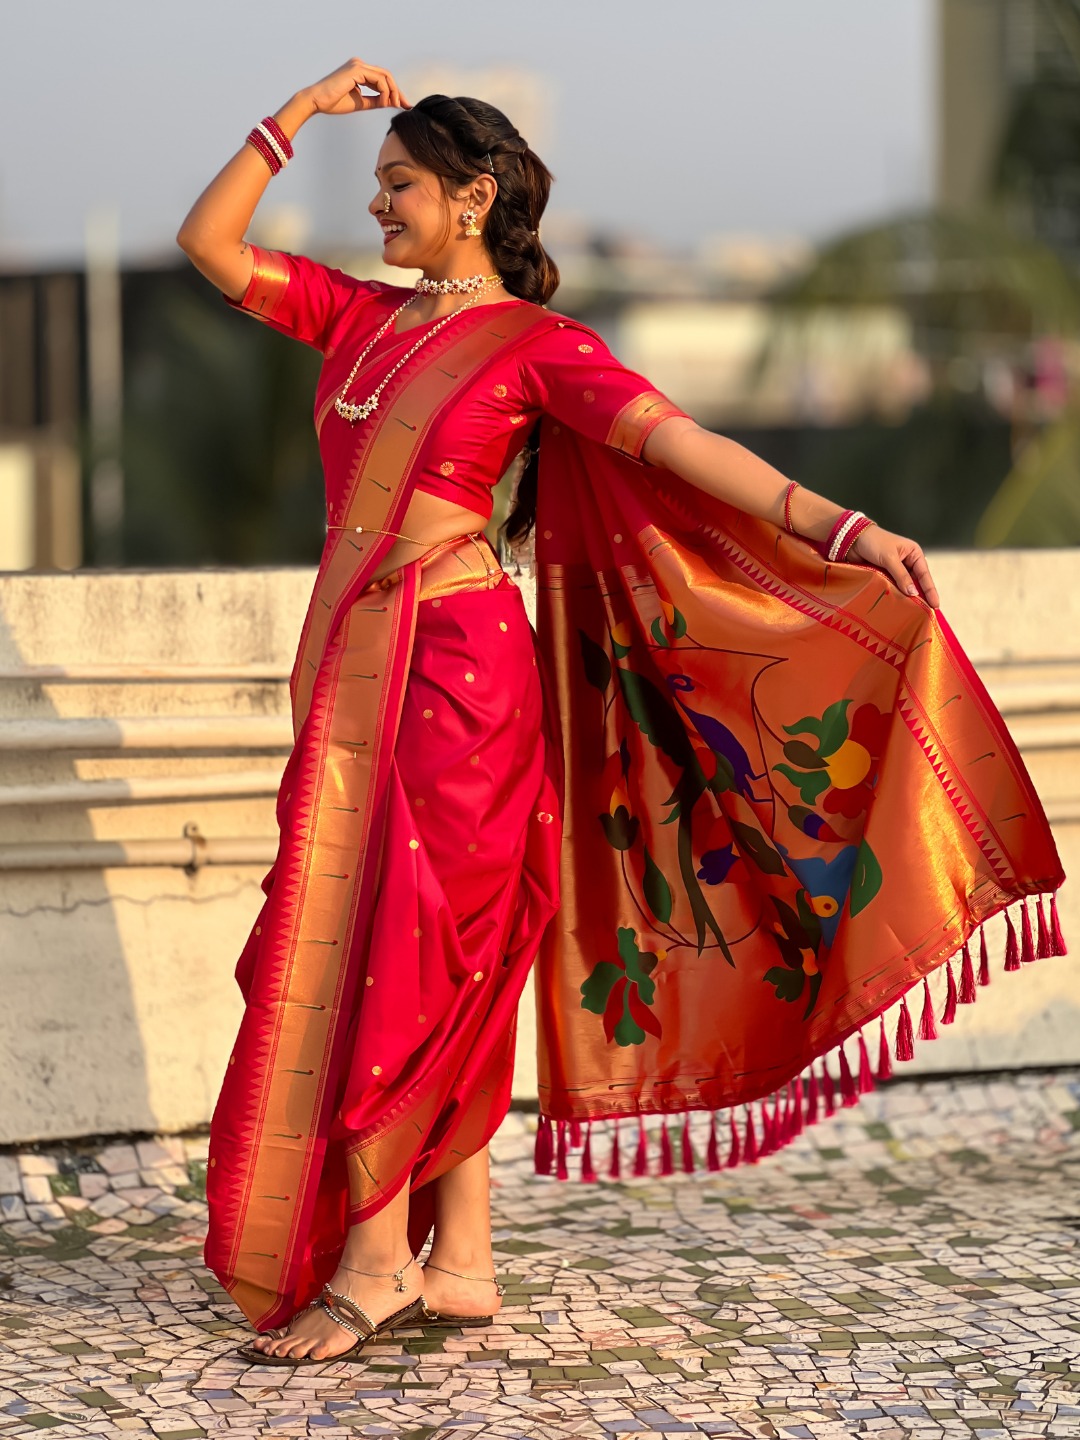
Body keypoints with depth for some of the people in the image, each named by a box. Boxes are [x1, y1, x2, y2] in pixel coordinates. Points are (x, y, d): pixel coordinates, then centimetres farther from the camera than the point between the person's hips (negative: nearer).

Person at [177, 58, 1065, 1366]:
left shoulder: (533, 345, -4)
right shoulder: (361, 320, 15)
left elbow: (681, 445, -13)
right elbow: (208, 242, 16)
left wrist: (841, 531, -23)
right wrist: (303, 110, 11)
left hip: (455, 668, -6)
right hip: (353, 668, 6)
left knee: (386, 958, -6)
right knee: (431, 968, 7)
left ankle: (374, 1260, 2)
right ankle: (459, 1261, 12)